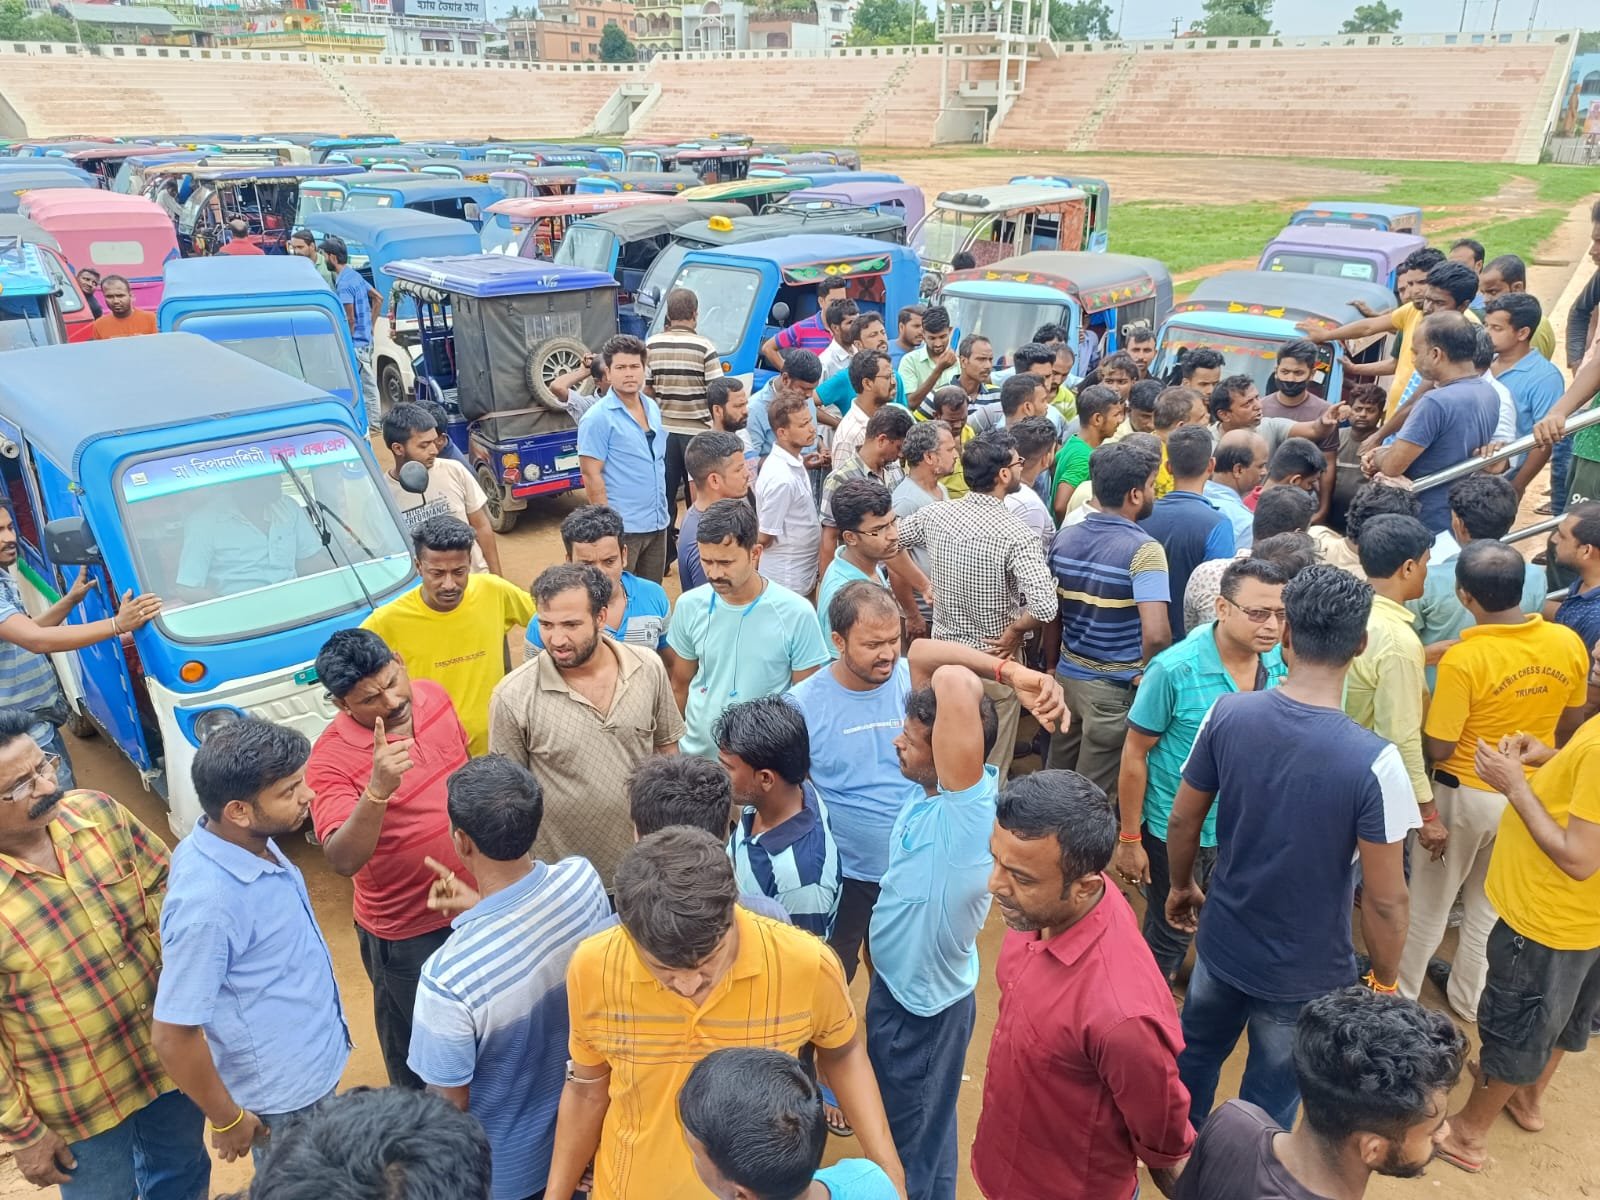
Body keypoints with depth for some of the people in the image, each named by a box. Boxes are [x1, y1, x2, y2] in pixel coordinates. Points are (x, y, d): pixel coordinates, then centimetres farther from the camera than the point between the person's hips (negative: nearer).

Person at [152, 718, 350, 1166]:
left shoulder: (250, 842, -12)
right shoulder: (207, 903, -36)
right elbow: (172, 1034, -27)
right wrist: (228, 1120, -15)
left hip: (311, 1061, 8)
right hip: (281, 1091, -7)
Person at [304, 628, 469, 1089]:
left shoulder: (434, 696, -9)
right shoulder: (331, 758, -26)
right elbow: (342, 860, -35)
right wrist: (377, 789, -49)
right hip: (407, 929, -6)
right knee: (416, 1043, 18)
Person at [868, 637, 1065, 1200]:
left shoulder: (969, 808, -34)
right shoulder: (941, 787, -11)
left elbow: (952, 683, -48)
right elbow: (920, 655, -12)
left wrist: (1010, 676, -30)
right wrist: (1008, 670, -21)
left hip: (925, 1001, -8)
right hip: (896, 983, 8)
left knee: (913, 1151, 17)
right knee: (899, 1121, 32)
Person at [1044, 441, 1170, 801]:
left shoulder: (1064, 538, 0)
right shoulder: (1143, 549, -19)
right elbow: (1156, 634, -28)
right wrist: (1150, 676, -10)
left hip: (1067, 675, 6)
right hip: (1115, 688, -6)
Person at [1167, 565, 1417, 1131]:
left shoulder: (1227, 714, -17)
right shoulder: (1373, 762, -27)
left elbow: (1182, 820, -4)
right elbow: (1385, 900, -19)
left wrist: (1182, 886, 15)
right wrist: (1384, 980, -1)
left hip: (1222, 944, 4)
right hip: (1306, 974, -3)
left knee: (1193, 1058, 28)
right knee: (1267, 1106, 20)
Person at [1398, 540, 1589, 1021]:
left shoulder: (1462, 660, -29)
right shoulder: (1570, 644, -12)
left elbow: (1438, 749, -21)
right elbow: (1569, 727, 3)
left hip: (1467, 795, -4)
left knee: (1430, 901, 16)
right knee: (1492, 903, 23)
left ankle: (1401, 991, 32)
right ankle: (1469, 995, 40)